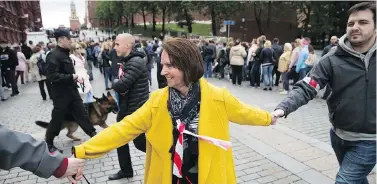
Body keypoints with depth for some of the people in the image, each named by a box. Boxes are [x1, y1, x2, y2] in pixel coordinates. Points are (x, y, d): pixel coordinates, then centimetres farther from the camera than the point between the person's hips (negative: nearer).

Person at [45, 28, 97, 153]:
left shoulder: (65, 54, 11)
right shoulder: (54, 56, -18)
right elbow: (52, 76, -27)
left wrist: (75, 77, 5)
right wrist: (72, 77, -26)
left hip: (72, 91, 8)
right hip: (61, 94, -8)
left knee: (82, 113, 12)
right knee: (57, 119, 5)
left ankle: (94, 135, 22)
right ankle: (49, 144, 24)